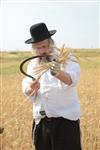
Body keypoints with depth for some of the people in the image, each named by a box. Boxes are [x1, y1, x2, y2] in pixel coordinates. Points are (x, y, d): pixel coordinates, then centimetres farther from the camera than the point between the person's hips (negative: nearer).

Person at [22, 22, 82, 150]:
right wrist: (32, 88, -21)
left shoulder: (67, 59, -6)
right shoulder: (33, 64, 10)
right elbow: (26, 91, 3)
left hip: (65, 120, -4)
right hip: (41, 121, 5)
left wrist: (59, 74, -48)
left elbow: (72, 80, -26)